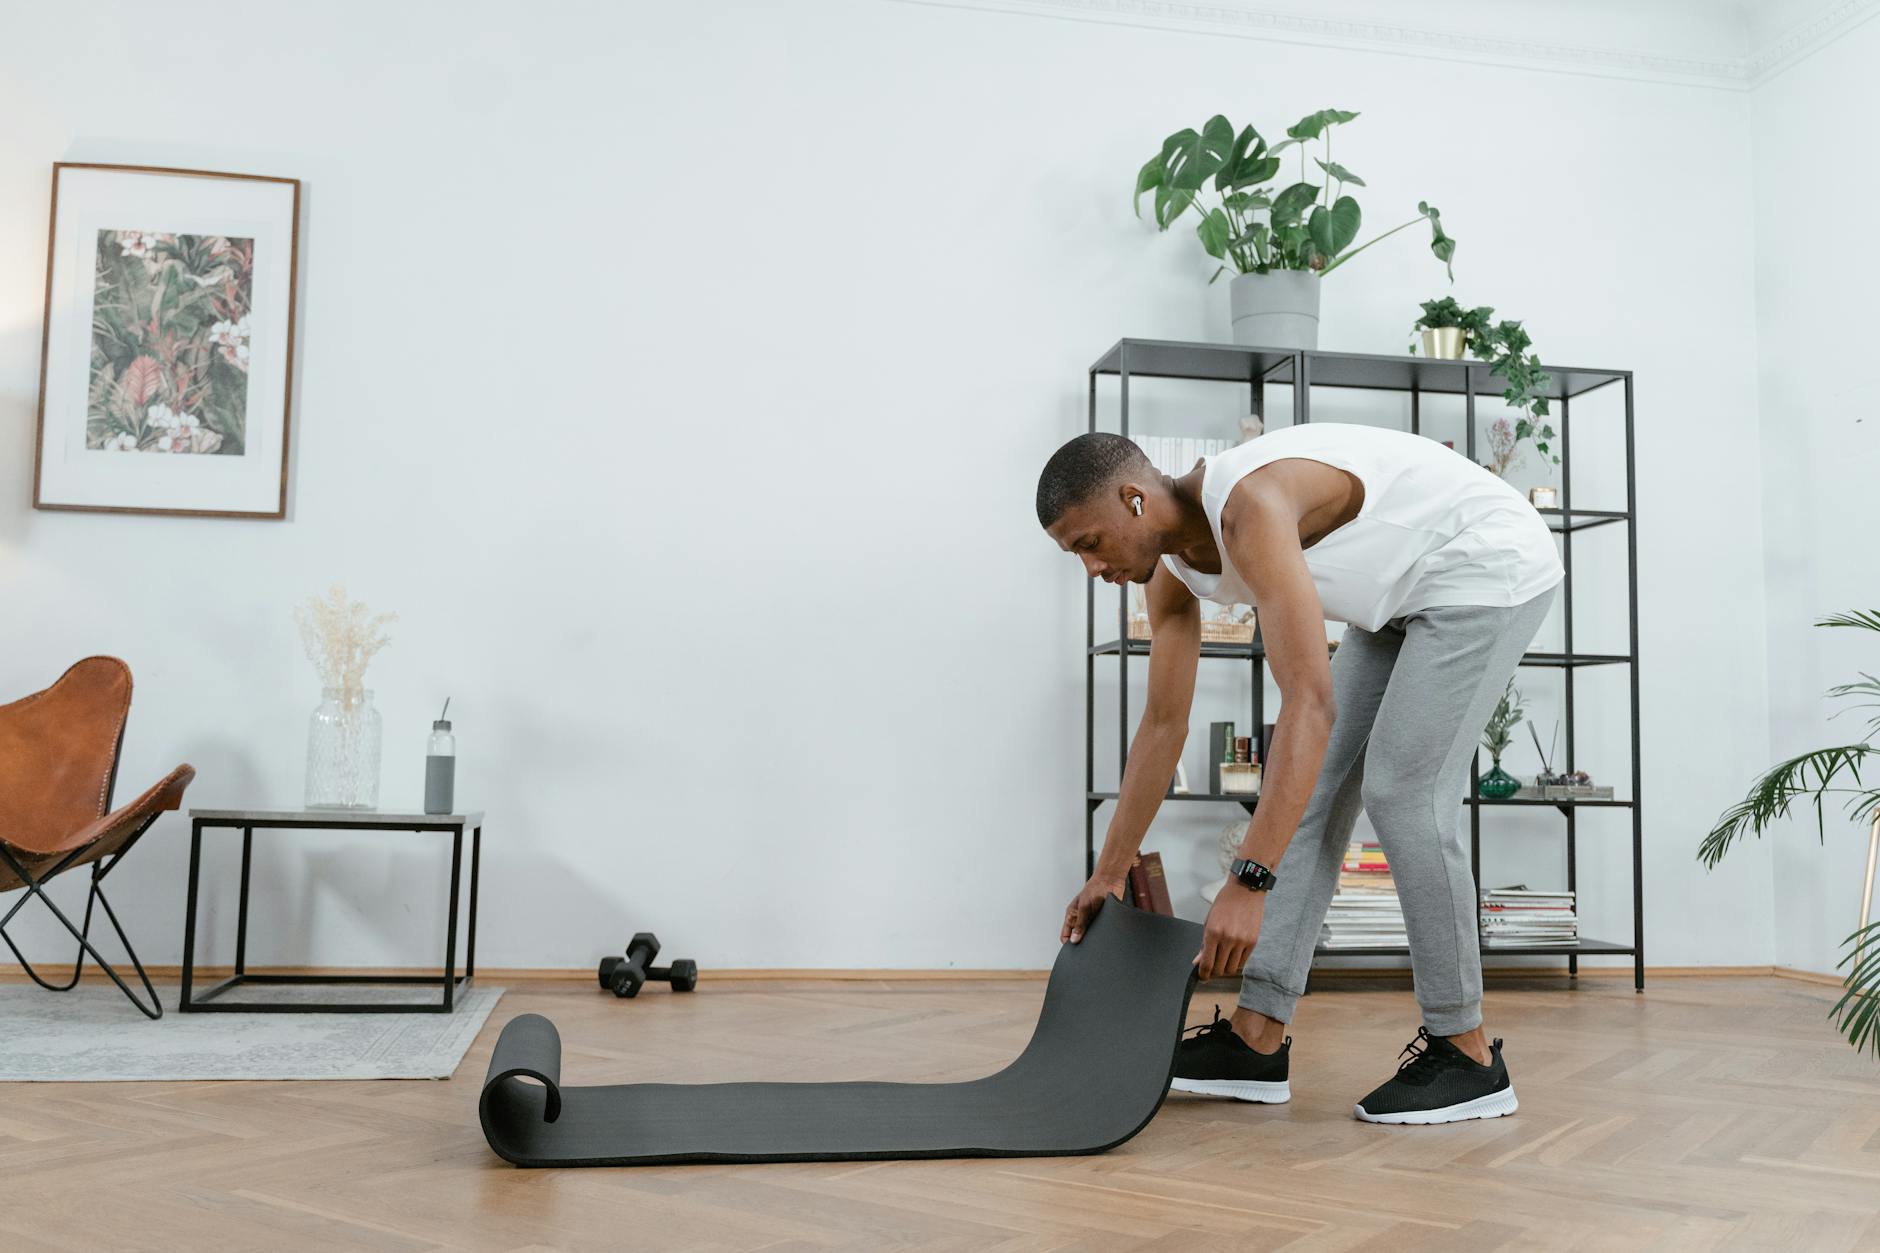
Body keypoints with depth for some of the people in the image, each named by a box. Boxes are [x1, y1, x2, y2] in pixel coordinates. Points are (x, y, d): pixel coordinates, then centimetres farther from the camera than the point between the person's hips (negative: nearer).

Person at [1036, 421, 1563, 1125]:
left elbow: (1310, 703, -43)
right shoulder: (1175, 568, -5)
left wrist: (1249, 881, -47)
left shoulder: (1250, 509, -34)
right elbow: (1163, 724, 4)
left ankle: (1465, 1054, 0)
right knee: (1310, 788, 1)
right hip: (1404, 593, 9)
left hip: (1489, 564, -9)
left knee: (1401, 789, -15)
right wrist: (1109, 873, 8)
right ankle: (1257, 1040, 3)